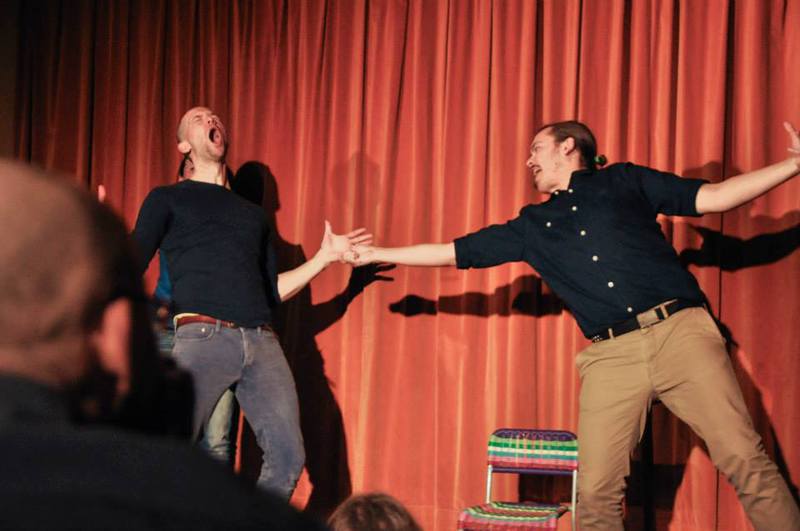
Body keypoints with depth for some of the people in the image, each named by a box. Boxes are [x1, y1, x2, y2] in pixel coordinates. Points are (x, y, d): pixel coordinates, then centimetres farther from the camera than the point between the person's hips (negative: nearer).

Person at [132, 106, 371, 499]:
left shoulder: (252, 214, 28)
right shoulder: (167, 199, 16)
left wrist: (325, 257, 21)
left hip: (262, 342, 4)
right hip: (203, 337, -4)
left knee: (287, 457, -5)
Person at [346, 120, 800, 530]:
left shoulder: (624, 181, 14)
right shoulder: (532, 226, 21)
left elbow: (713, 197, 8)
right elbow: (452, 252, 25)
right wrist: (377, 254, 26)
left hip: (679, 330, -2)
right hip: (611, 356, 3)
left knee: (744, 459, -11)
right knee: (596, 493, -5)